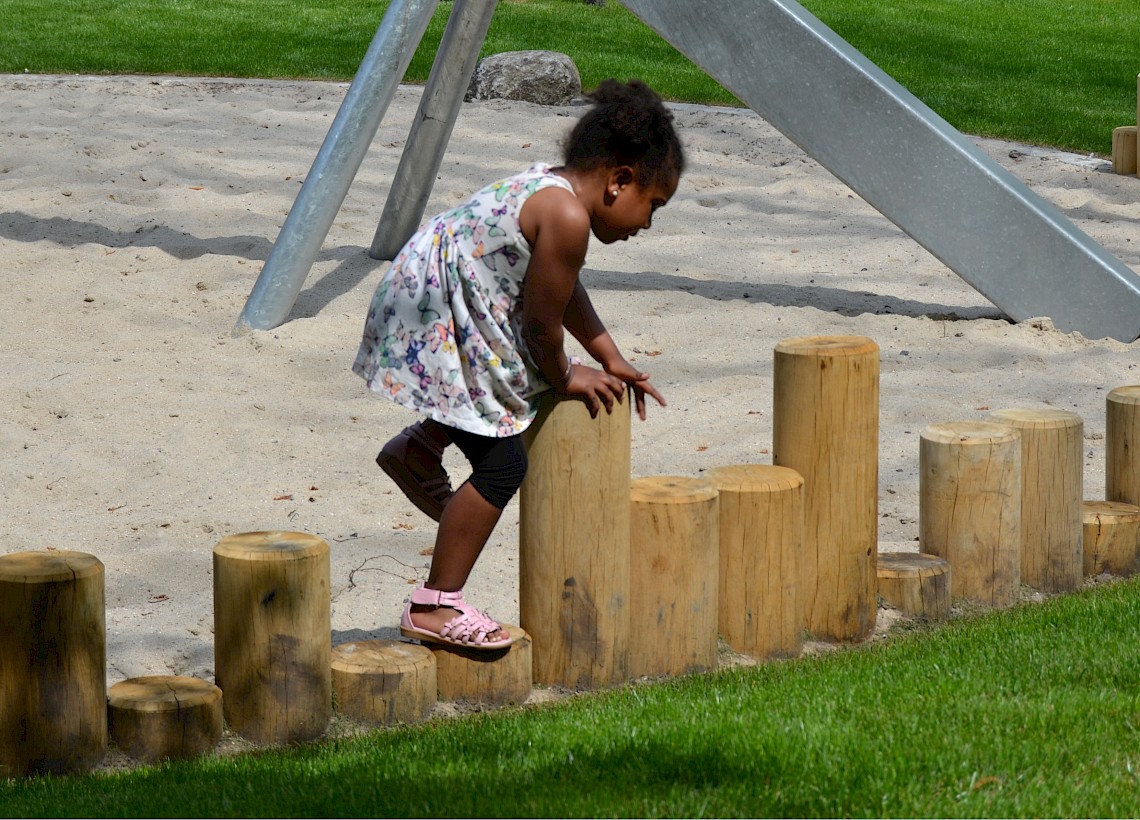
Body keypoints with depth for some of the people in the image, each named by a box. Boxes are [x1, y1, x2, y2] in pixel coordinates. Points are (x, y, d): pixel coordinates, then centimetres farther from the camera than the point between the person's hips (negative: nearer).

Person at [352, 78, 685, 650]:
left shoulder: (553, 184, 8)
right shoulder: (567, 216, -24)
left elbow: (563, 292, 23)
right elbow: (542, 324, -16)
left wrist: (612, 361, 25)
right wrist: (564, 378, 3)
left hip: (428, 295, 10)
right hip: (433, 325, -10)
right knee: (502, 464, -7)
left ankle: (418, 450, 40)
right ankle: (434, 608, -2)